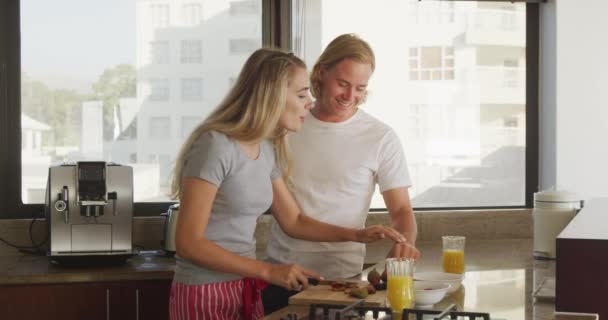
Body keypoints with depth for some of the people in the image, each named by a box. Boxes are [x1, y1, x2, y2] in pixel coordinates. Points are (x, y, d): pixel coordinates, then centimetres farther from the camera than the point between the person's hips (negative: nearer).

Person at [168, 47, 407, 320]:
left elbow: (293, 221, 16)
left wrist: (357, 235, 6)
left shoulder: (266, 149, 5)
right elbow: (188, 243, -21)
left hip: (246, 290, 8)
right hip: (205, 293, -8)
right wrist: (267, 271, -21)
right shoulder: (215, 145, -20)